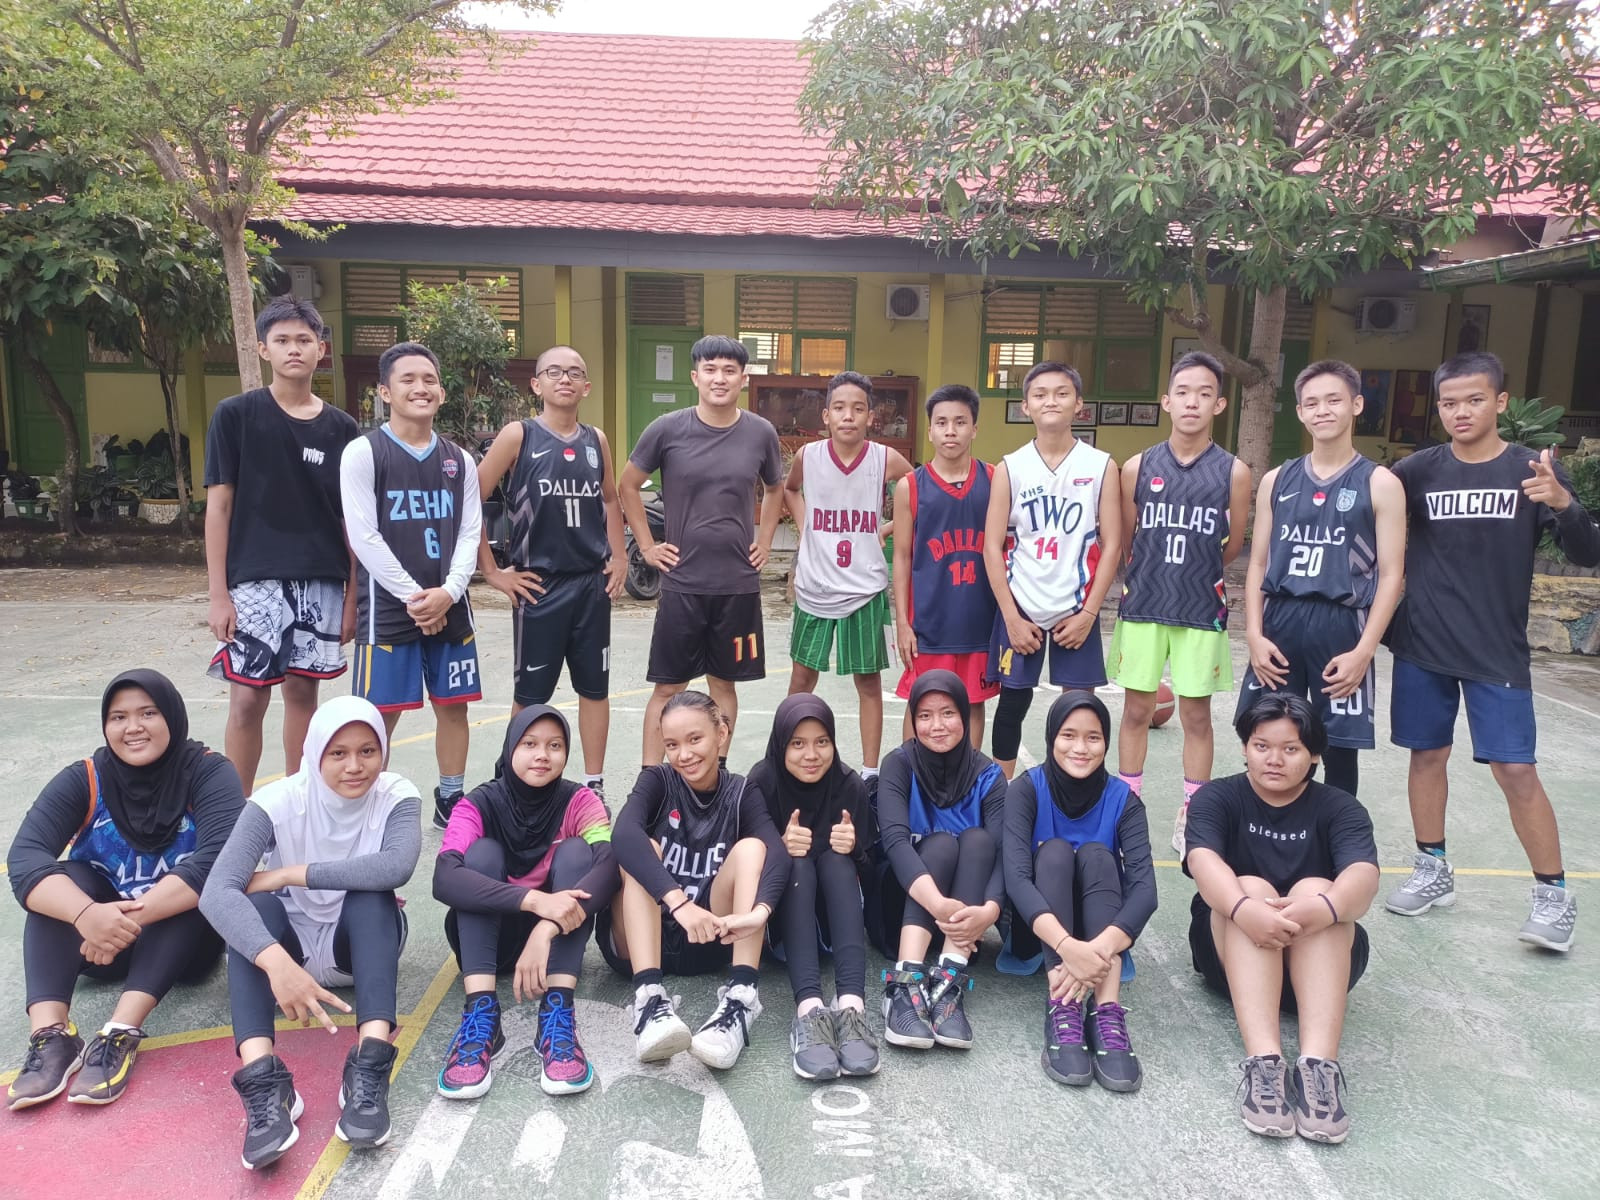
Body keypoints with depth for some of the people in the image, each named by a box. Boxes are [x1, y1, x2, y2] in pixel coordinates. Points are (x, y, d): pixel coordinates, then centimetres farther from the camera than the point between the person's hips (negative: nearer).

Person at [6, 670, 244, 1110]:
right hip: (99, 944, 3)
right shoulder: (83, 780, -8)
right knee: (61, 878, -22)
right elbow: (24, 858, -24)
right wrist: (86, 915, -43)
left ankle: (121, 1034, -38)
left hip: (186, 938, -2)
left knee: (195, 885, -30)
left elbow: (220, 859, -32)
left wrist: (133, 917, -41)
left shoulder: (209, 772, -15)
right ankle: (50, 1034, -33)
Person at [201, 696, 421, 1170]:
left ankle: (369, 1069, -41)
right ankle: (262, 1081, -44)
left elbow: (396, 867, -38)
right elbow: (217, 892, -34)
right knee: (255, 906, -31)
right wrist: (277, 962, -51)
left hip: (362, 943, 0)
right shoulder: (278, 802, -19)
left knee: (370, 894, -32)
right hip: (290, 942, 0)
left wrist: (290, 875, -32)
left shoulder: (397, 797, -17)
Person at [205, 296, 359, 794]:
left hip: (322, 582, 3)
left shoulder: (341, 427, 6)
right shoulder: (236, 415, -1)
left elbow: (350, 517, 9)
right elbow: (218, 505, -2)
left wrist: (353, 593, 5)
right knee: (248, 697, -2)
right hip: (254, 580, -3)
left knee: (303, 689, 10)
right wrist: (218, 593, -7)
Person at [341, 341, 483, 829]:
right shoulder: (363, 452, -4)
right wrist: (413, 595, -15)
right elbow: (363, 536, -10)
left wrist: (448, 592, -11)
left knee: (453, 706, 9)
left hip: (450, 606, 4)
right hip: (388, 606, -4)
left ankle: (450, 802, 23)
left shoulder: (460, 460, 9)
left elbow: (470, 533, 4)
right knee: (380, 714, -1)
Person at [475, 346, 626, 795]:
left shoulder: (596, 440, 7)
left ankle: (594, 785, 22)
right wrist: (492, 570, -8)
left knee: (595, 687, 10)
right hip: (538, 584, -4)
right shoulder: (518, 435, -5)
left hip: (593, 582, 4)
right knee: (530, 693, 6)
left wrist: (619, 557, 11)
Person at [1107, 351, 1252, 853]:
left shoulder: (1233, 472, -3)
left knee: (1196, 714, 8)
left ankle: (1191, 816, 22)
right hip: (1142, 607, 1)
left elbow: (1233, 546, 7)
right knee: (1136, 709, 8)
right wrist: (1153, 579, 13)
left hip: (1202, 611, -1)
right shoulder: (1138, 467, 0)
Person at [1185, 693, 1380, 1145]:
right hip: (1234, 955, 0)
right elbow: (1203, 860, -22)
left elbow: (1364, 876, -22)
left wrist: (1325, 907, -45)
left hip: (1322, 962, 0)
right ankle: (1264, 1062, -45)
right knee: (1251, 888, -28)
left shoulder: (1339, 808, -1)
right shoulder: (1217, 798, -1)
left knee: (1315, 890, -27)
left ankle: (1318, 1065, -44)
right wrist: (1244, 909, -44)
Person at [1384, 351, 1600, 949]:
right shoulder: (1420, 469, 0)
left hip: (1496, 653, -2)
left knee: (1515, 770, -3)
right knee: (1427, 755, 10)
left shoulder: (1532, 471, -3)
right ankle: (1433, 871, 26)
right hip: (1422, 645, 2)